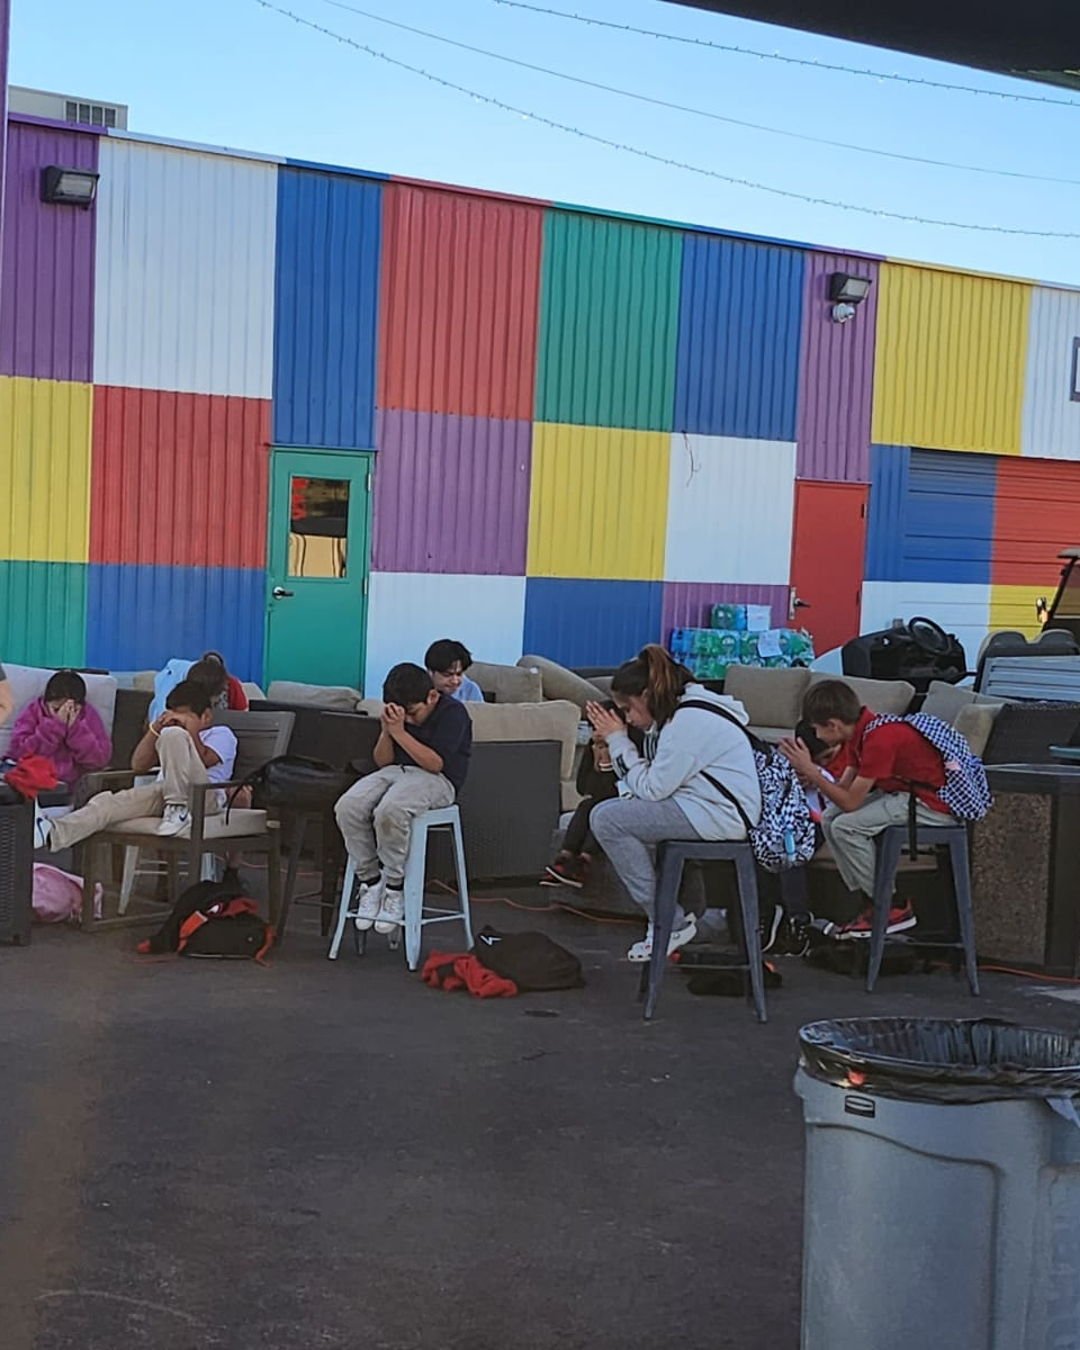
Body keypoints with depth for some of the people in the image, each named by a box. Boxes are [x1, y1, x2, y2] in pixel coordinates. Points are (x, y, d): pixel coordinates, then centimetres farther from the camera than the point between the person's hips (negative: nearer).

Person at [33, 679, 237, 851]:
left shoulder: (222, 734, 18)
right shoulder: (166, 733, 34)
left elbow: (203, 760, -5)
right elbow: (138, 766, 18)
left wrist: (190, 727, -3)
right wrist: (154, 729, 10)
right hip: (164, 792, 6)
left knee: (174, 735, -28)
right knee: (107, 802, -21)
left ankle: (179, 809, -27)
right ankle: (53, 833, -42)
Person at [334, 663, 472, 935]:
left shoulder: (453, 713, -9)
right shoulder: (400, 715, 11)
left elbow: (435, 763, -17)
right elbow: (382, 761, 13)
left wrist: (400, 732, -20)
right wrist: (387, 730, -6)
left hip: (435, 780, -7)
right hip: (395, 771, 7)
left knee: (390, 811, -38)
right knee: (347, 807, -22)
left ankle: (395, 888, -18)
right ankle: (370, 880, -8)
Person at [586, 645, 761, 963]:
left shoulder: (688, 722, -16)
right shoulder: (677, 713, 16)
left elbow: (652, 788, -16)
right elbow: (656, 783, 13)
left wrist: (617, 740, -7)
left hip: (720, 815, -11)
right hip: (705, 807, 11)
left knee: (607, 820, -16)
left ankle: (671, 924, -11)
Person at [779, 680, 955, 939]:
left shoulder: (879, 739, -25)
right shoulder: (860, 730, 4)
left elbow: (850, 801, -23)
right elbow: (844, 787, 6)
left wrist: (811, 771, -18)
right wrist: (810, 777, -10)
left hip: (935, 805, -10)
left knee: (846, 826, -19)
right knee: (830, 819, 6)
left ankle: (894, 907, -6)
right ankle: (870, 901, 7)